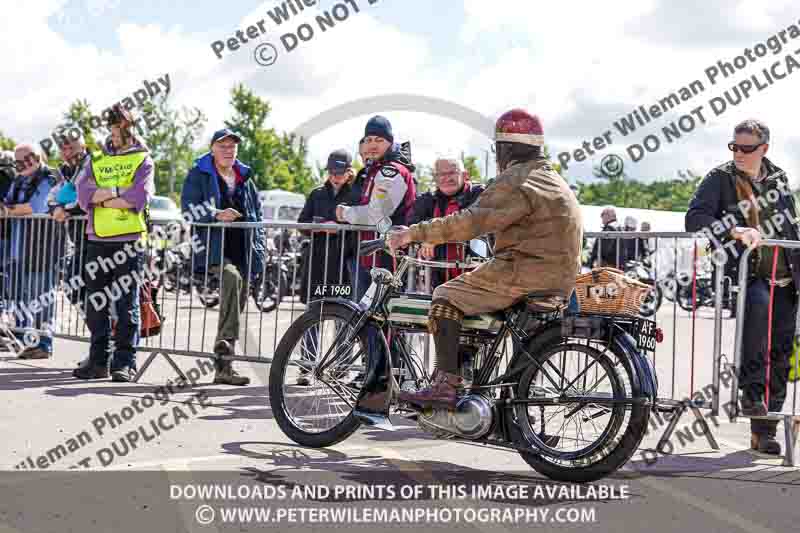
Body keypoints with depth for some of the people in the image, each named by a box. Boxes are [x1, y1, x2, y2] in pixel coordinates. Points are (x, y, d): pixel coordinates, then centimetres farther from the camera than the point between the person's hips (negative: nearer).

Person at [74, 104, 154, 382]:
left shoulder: (142, 160, 6)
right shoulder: (96, 161, 17)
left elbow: (140, 198, -11)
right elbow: (83, 194, 0)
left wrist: (101, 198, -6)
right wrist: (119, 191, -11)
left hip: (130, 240, -4)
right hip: (98, 240, 4)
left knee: (127, 304, -2)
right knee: (96, 304, 6)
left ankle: (125, 363, 2)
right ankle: (98, 361, 14)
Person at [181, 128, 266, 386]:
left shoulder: (245, 179, 21)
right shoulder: (199, 175, 5)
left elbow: (257, 215, 24)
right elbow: (188, 207, -7)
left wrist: (260, 249, 13)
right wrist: (216, 215, -24)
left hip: (243, 253, 6)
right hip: (213, 249, -6)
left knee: (238, 307, 4)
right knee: (231, 276, -36)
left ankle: (224, 366, 11)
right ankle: (226, 341, -41)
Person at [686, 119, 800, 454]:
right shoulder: (720, 179, -2)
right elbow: (695, 218, -16)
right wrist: (734, 231, -30)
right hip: (743, 274, -5)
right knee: (758, 302, -38)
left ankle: (763, 431, 12)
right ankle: (751, 392, -31)